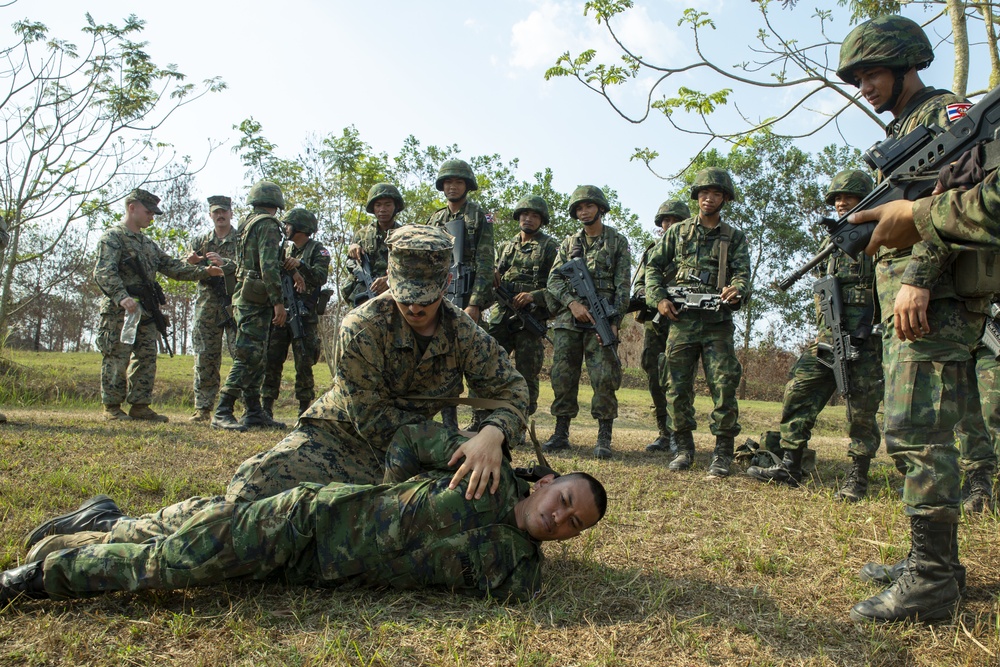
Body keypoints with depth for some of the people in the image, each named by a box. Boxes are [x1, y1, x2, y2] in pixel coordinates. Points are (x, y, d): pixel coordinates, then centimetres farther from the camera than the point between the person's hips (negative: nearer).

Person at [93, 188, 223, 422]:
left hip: (147, 312, 8)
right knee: (117, 360, -3)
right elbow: (104, 272, -17)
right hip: (120, 311, -8)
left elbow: (172, 267, 19)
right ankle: (112, 408, 5)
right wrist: (122, 297, -32)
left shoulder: (148, 243, 22)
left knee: (146, 359, 8)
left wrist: (203, 271, 5)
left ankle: (140, 405, 15)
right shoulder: (113, 237, -4)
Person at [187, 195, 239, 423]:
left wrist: (223, 262, -20)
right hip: (207, 307, 4)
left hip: (235, 305, -3)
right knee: (205, 358, 4)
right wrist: (191, 263, -8)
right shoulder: (201, 241, 17)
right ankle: (203, 408, 10)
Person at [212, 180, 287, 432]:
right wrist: (278, 301, -19)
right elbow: (269, 266, -18)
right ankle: (222, 413, -12)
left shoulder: (247, 224, 20)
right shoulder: (268, 224, -8)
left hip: (244, 295, 10)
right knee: (248, 355, -11)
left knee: (255, 357, 12)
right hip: (256, 299, -10)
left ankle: (254, 411, 16)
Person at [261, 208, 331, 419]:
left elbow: (321, 277, -13)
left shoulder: (317, 250, 2)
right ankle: (267, 407, 8)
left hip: (305, 316, -5)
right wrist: (291, 272, -15)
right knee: (272, 361, 3)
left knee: (304, 365, -3)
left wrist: (301, 265, -28)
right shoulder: (286, 250, 21)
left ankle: (304, 410, 5)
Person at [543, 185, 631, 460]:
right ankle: (561, 434, 11)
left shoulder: (618, 241, 9)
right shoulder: (568, 243, 17)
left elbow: (622, 286, 2)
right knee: (563, 377, 2)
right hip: (568, 319, 3)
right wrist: (573, 303, -11)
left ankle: (604, 438, -3)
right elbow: (554, 280, 8)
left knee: (604, 378, -9)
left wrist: (613, 320, -11)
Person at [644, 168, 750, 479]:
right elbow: (653, 267, 12)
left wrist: (736, 290, -24)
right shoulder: (678, 231, 15)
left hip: (717, 323, -1)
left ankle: (723, 453, 3)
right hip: (681, 320, 1)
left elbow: (742, 274, 0)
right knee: (677, 387, 2)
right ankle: (683, 448, 15)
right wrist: (658, 299, -4)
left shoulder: (734, 237, 13)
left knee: (724, 386, -7)